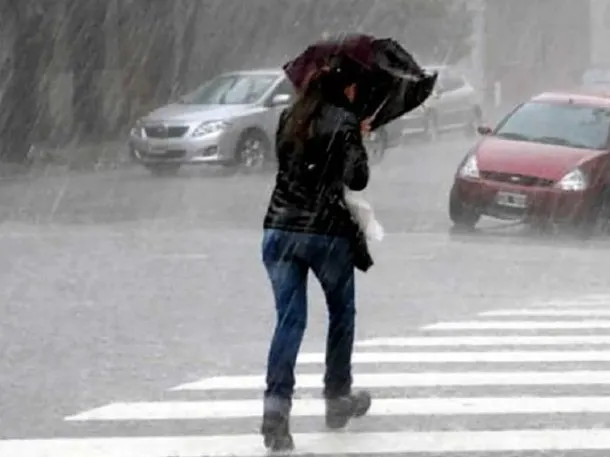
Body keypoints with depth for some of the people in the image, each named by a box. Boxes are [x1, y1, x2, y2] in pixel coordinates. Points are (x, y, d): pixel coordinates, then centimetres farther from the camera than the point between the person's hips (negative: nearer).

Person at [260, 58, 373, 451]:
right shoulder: (344, 123, -7)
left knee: (289, 319, 1)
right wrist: (359, 143, 5)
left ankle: (277, 404, -17)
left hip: (281, 229, 4)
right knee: (341, 314, 18)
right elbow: (356, 179, -13)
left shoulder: (290, 119, 10)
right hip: (328, 232, -4)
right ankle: (338, 399, 27)